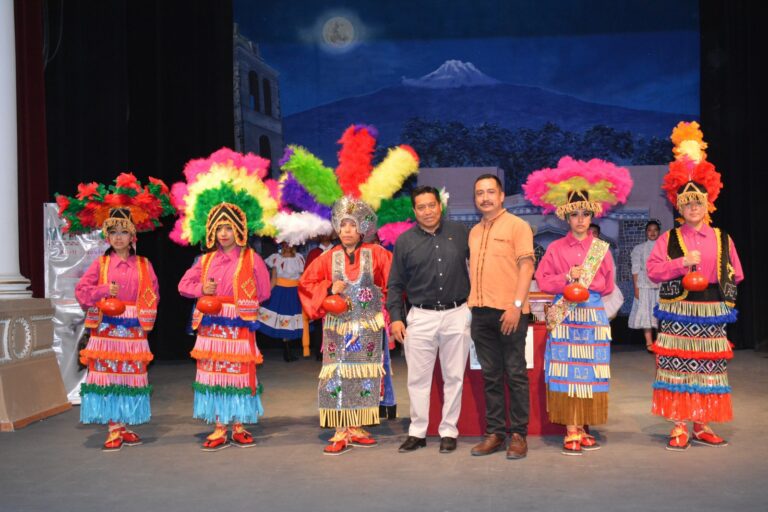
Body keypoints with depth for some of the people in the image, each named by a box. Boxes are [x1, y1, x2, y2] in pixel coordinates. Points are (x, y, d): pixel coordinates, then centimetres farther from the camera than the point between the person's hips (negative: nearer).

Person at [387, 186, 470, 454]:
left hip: (457, 314, 0)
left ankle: (449, 431, 19)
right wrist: (395, 317, -2)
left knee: (454, 377, 7)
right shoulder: (405, 241, 4)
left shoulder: (460, 233, 4)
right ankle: (417, 432, 15)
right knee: (418, 378, 3)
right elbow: (396, 284, 7)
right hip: (421, 317, 0)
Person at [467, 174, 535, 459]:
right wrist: (471, 304, 11)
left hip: (509, 312, -6)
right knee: (490, 376, 9)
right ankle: (495, 433, 16)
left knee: (516, 375, 0)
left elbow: (526, 267, -9)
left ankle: (519, 435, 7)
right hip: (481, 312, 6)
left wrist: (516, 306, -17)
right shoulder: (474, 232, 17)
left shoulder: (517, 226, -2)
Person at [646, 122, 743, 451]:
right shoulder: (669, 239, 2)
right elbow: (653, 270, -6)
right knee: (677, 367, -2)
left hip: (710, 312, 2)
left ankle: (703, 426, 16)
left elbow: (736, 274, 9)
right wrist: (683, 263, -16)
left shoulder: (722, 239, 8)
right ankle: (679, 426, 6)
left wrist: (714, 279, -7)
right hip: (678, 312, -2)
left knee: (708, 369, 6)